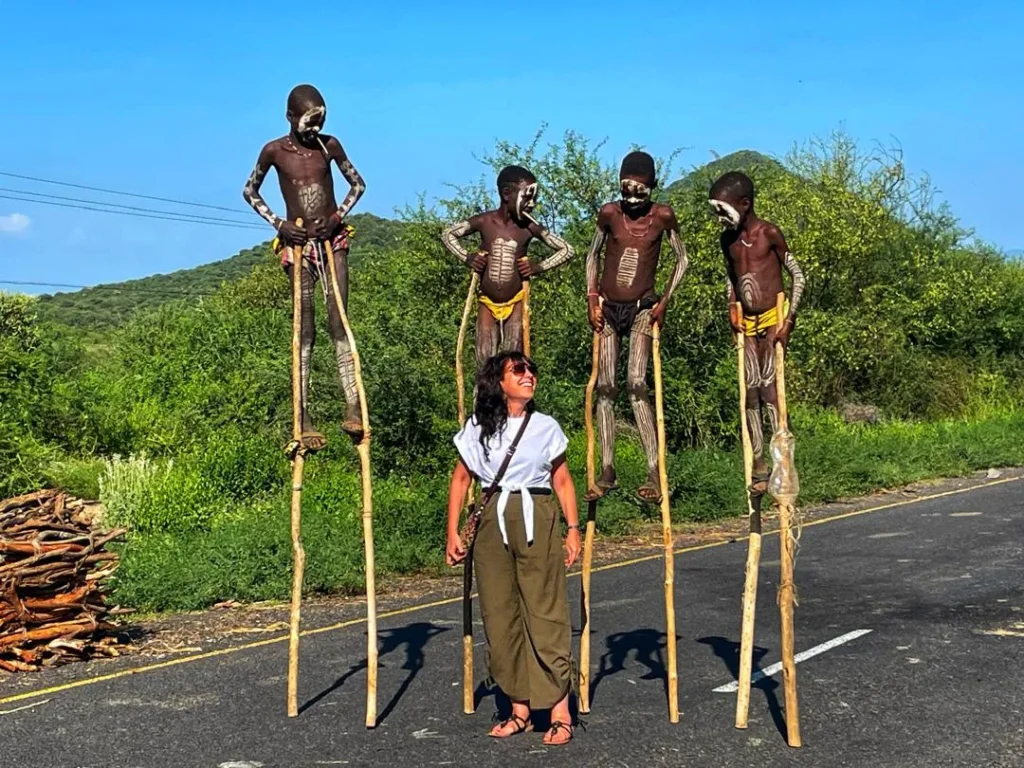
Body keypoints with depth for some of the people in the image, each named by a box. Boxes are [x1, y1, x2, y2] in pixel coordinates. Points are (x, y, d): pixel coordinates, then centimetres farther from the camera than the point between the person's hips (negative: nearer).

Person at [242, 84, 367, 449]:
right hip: (298, 244, -1)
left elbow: (357, 184, 9)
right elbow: (249, 191, 8)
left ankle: (353, 407, -11)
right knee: (304, 331, -2)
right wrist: (279, 224, -6)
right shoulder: (274, 151, -4)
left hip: (332, 240, 1)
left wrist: (339, 216, -8)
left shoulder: (329, 145, -1)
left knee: (338, 323, -7)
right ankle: (304, 420, -1)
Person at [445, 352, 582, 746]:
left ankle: (560, 712, -1)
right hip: (493, 523, 2)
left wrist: (573, 528, -1)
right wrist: (452, 532, 4)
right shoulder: (478, 429, 6)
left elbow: (562, 481, 8)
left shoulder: (546, 427, 4)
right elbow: (460, 479, 9)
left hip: (537, 521, -2)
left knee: (545, 613, -6)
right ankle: (520, 709, 15)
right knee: (500, 615, 4)